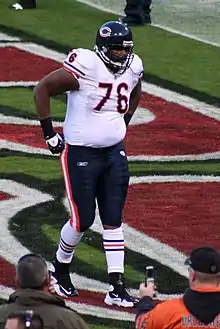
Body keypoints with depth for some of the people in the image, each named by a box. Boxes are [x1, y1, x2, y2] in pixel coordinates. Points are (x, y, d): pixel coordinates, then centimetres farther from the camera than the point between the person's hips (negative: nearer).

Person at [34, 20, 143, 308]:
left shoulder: (133, 68, 0)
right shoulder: (85, 68, -20)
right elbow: (43, 89, -14)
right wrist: (49, 133, -12)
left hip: (114, 153, 6)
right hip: (81, 154, -6)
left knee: (113, 220, 3)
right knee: (82, 220, -2)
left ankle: (117, 289, 4)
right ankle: (60, 270, 25)